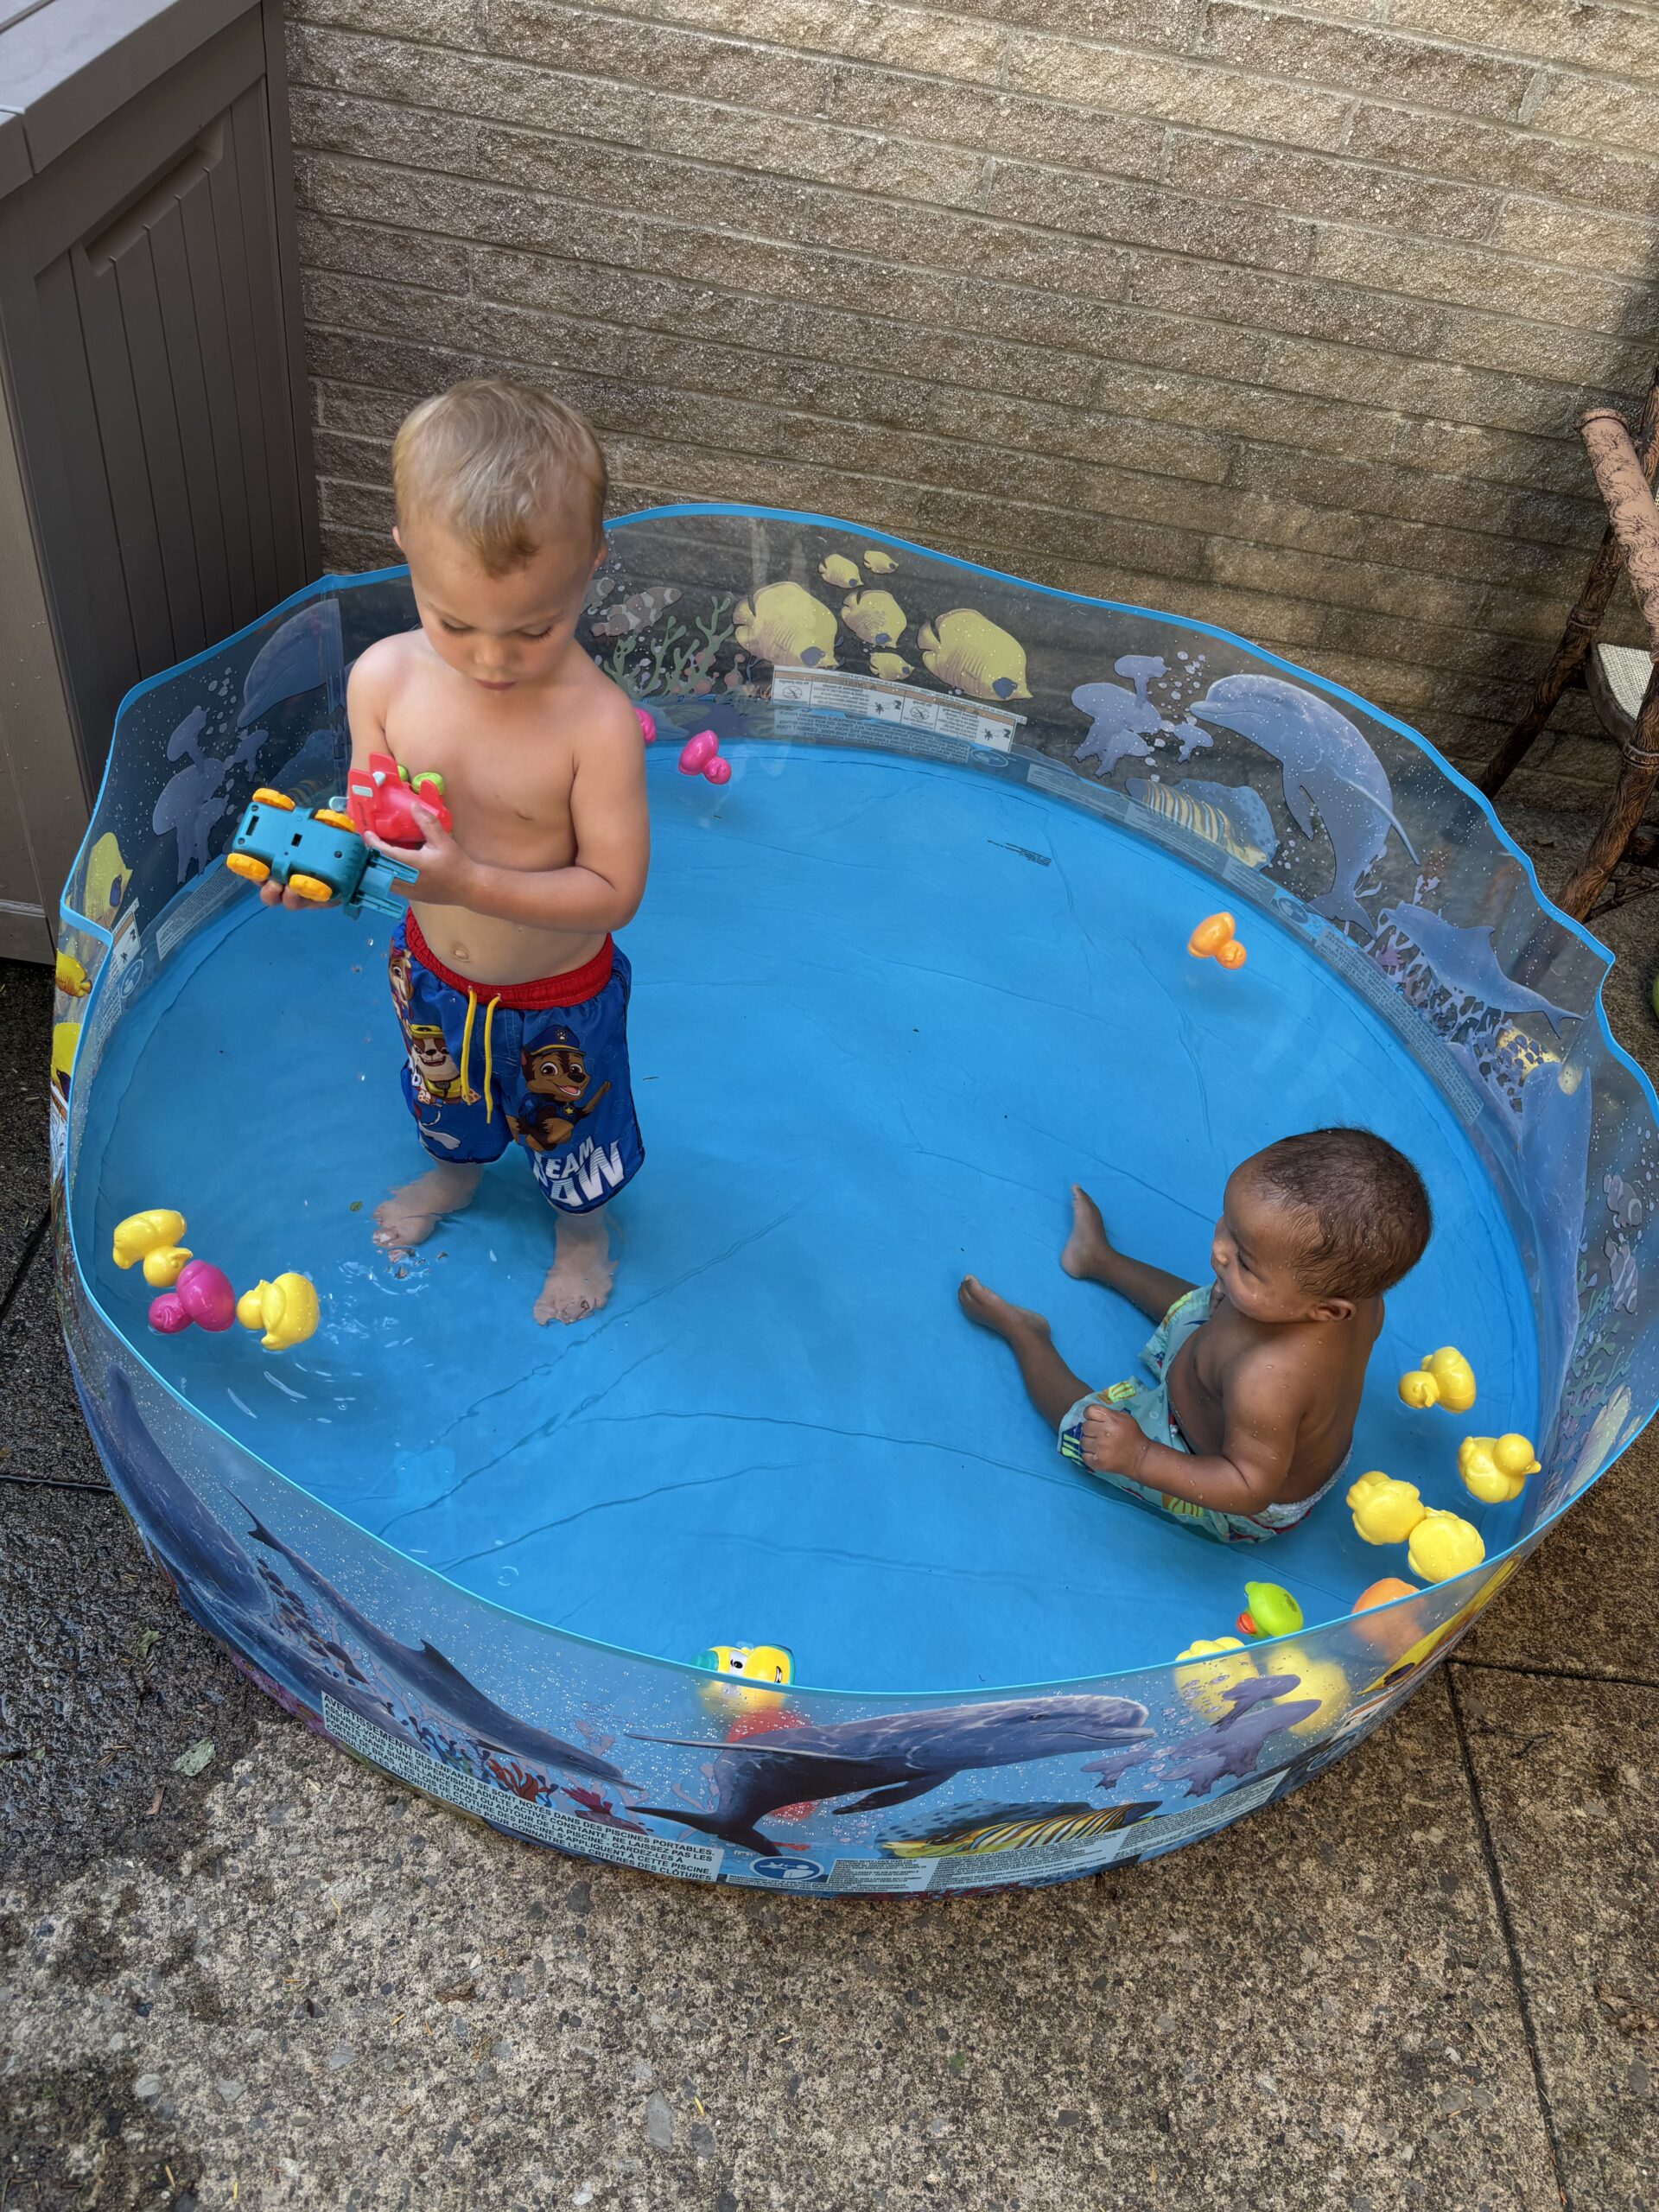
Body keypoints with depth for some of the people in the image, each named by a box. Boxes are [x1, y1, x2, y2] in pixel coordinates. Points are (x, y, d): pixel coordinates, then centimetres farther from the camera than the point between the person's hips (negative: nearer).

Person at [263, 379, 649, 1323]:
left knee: (570, 1132, 25)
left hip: (556, 997, -4)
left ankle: (584, 1231, 58)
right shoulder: (385, 678, -20)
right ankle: (456, 1172, 69)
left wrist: (471, 883, -41)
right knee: (445, 1099, 35)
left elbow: (614, 891, -30)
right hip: (433, 969, 5)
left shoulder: (596, 722, -34)